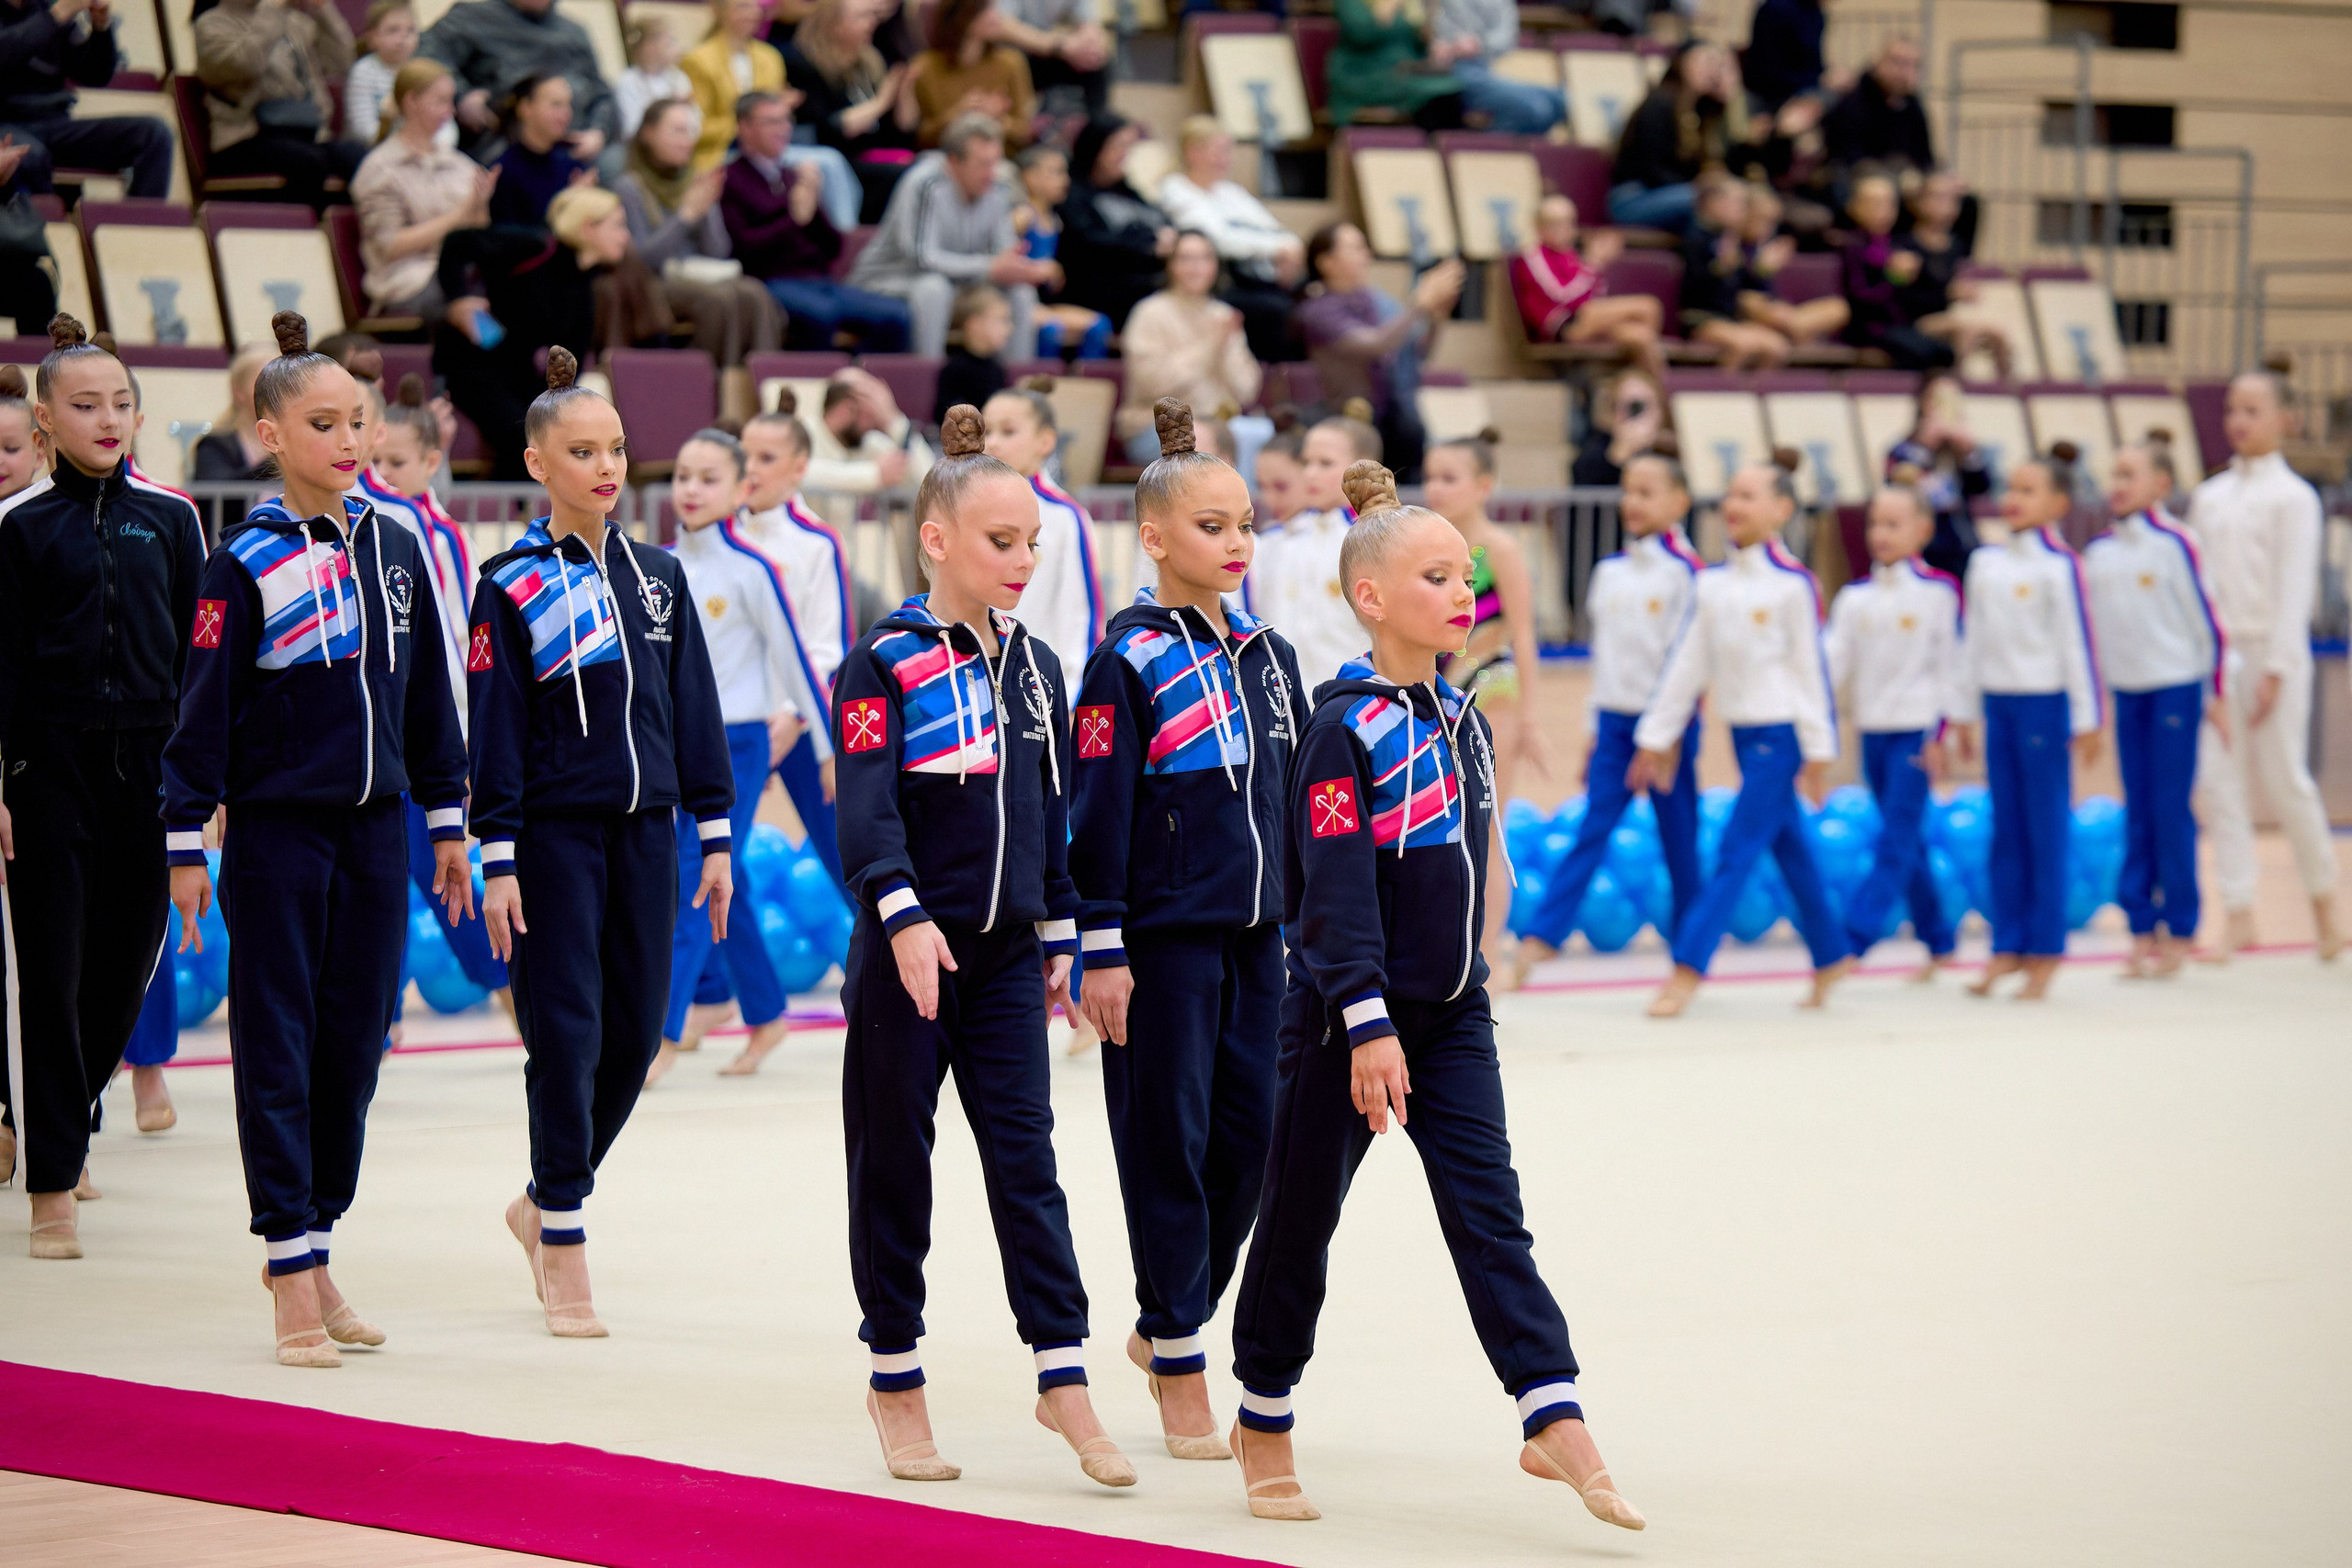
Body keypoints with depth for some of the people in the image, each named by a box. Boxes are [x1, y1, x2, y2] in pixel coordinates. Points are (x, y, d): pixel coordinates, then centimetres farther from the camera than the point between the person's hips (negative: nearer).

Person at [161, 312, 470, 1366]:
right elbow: (202, 708, -7)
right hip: (278, 833, -5)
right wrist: (186, 843, -10)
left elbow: (428, 695, 15)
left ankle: (311, 1247, 18)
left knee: (354, 1043, 7)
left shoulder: (394, 548, 7)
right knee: (278, 1049, -2)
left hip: (376, 827, 5)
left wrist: (448, 820, 16)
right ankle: (293, 1278, 0)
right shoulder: (246, 566, -8)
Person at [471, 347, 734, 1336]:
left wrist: (715, 835, 8)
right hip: (555, 835, -5)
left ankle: (544, 1204, 27)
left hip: (644, 833, 5)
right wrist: (498, 859, -10)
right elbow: (495, 729, -6)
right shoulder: (513, 586, -4)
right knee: (566, 1035, -5)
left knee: (634, 1033, 6)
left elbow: (694, 709, 11)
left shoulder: (657, 576, 8)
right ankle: (563, 1251, 3)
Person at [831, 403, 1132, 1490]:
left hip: (1006, 952, 5)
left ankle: (1062, 1377, 2)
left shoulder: (1034, 666, 10)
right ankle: (895, 1378, 15)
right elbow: (865, 809, -18)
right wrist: (904, 916, -30)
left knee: (1026, 1159, 1)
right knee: (894, 1165, 5)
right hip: (908, 950, -4)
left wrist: (1058, 931, 17)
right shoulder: (884, 664, -9)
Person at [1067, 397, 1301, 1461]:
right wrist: (1103, 948, -13)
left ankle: (1170, 1322, 24)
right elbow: (1098, 813, -10)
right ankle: (1178, 1367, 7)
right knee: (1169, 1144, -1)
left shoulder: (1268, 655, 11)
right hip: (1165, 937, -6)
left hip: (1254, 936, 6)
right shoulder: (1130, 662, -8)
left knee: (1247, 1134, 6)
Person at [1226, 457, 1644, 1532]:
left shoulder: (1461, 721, 8)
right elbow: (1337, 890, -19)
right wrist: (1368, 1025, -23)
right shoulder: (1344, 730, -14)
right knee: (1301, 1219, 6)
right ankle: (1263, 1426, 21)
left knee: (1489, 1216, -2)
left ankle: (1556, 1426, -9)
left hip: (1450, 1011, 6)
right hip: (1347, 1014, -6)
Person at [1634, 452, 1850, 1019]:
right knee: (1789, 850, 14)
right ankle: (1831, 956, 26)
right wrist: (1656, 735, 10)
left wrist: (1818, 750, -8)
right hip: (1743, 732, 6)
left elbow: (1810, 667, -8)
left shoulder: (1793, 584, -9)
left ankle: (1687, 970, -12)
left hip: (1780, 733, -6)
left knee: (1736, 852, -9)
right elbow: (1687, 664, 10)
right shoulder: (1712, 584, 7)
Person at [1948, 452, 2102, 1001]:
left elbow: (2078, 644, -8)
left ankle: (2044, 954, 4)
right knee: (2005, 829, 8)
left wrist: (2086, 719, -9)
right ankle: (2006, 947, 13)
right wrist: (1966, 710, 16)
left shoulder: (2059, 566, -8)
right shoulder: (1985, 562, 9)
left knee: (2046, 830, -1)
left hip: (2044, 703, -6)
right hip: (1997, 702, 6)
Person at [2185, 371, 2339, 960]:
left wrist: (2275, 669, -15)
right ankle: (2237, 915, 1)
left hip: (2270, 653, -5)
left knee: (2283, 779, 0)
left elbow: (2295, 586, -9)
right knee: (2216, 780, -2)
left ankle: (2323, 900, 18)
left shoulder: (2293, 497, -4)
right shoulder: (2209, 497, 11)